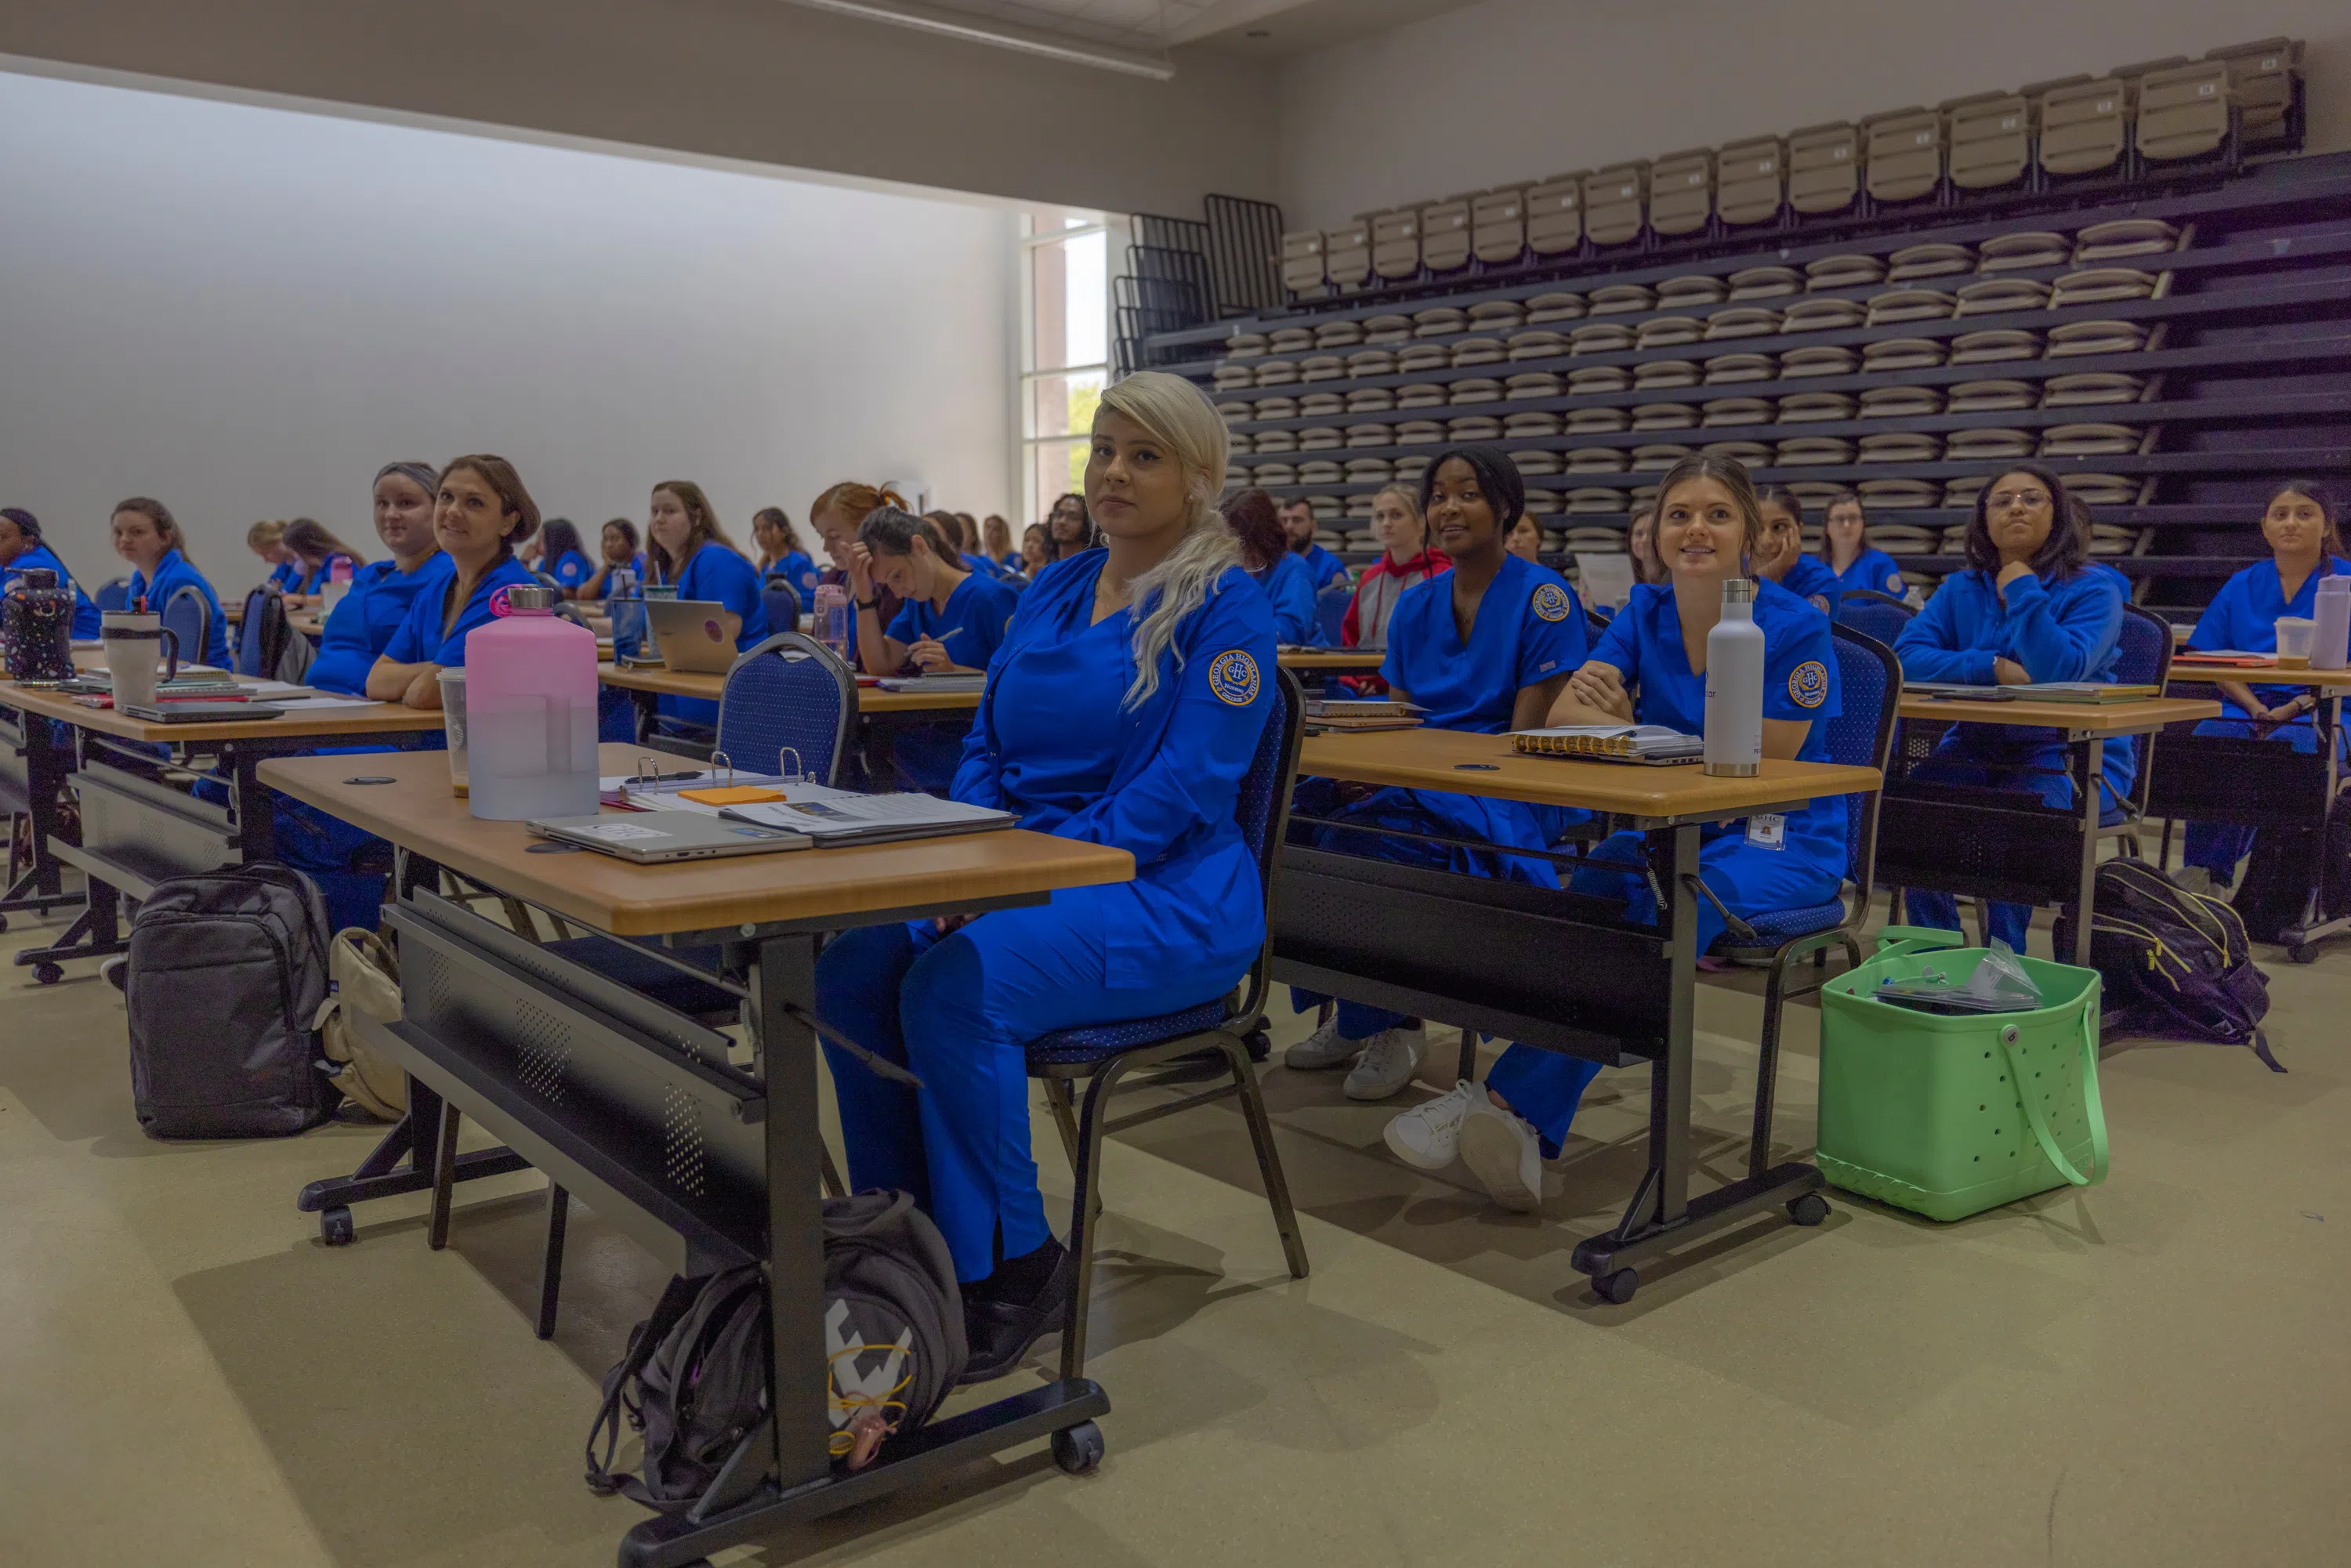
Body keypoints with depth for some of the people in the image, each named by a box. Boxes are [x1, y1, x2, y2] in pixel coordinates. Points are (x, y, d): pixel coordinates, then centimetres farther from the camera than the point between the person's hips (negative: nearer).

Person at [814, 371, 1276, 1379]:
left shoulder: (1225, 609, -6)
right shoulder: (1052, 593, 16)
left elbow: (1185, 786, -16)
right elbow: (985, 743, 17)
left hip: (1165, 897, -7)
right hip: (1027, 873, 7)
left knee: (954, 988, -30)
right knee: (853, 969, -17)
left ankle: (1013, 1268, -10)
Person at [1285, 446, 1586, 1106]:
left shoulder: (1544, 598, -5)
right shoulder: (1415, 605, 14)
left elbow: (1526, 739, -11)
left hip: (1516, 796, -6)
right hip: (1420, 782, 6)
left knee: (1370, 826, -32)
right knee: (1305, 808, -22)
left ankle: (1385, 1021, -11)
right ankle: (1355, 1016, -9)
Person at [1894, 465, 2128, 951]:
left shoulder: (2093, 591, -3)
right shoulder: (1960, 590, 11)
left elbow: (2060, 670, -21)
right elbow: (1905, 656, -5)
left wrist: (2023, 589, -14)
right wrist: (1994, 667, -16)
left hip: (2073, 753, -4)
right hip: (1979, 747, 4)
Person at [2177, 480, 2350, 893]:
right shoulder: (2242, 586, 16)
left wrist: (2295, 708, -15)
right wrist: (2258, 710, -8)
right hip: (2247, 707, 3)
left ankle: (2205, 875, -35)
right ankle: (2198, 879, -36)